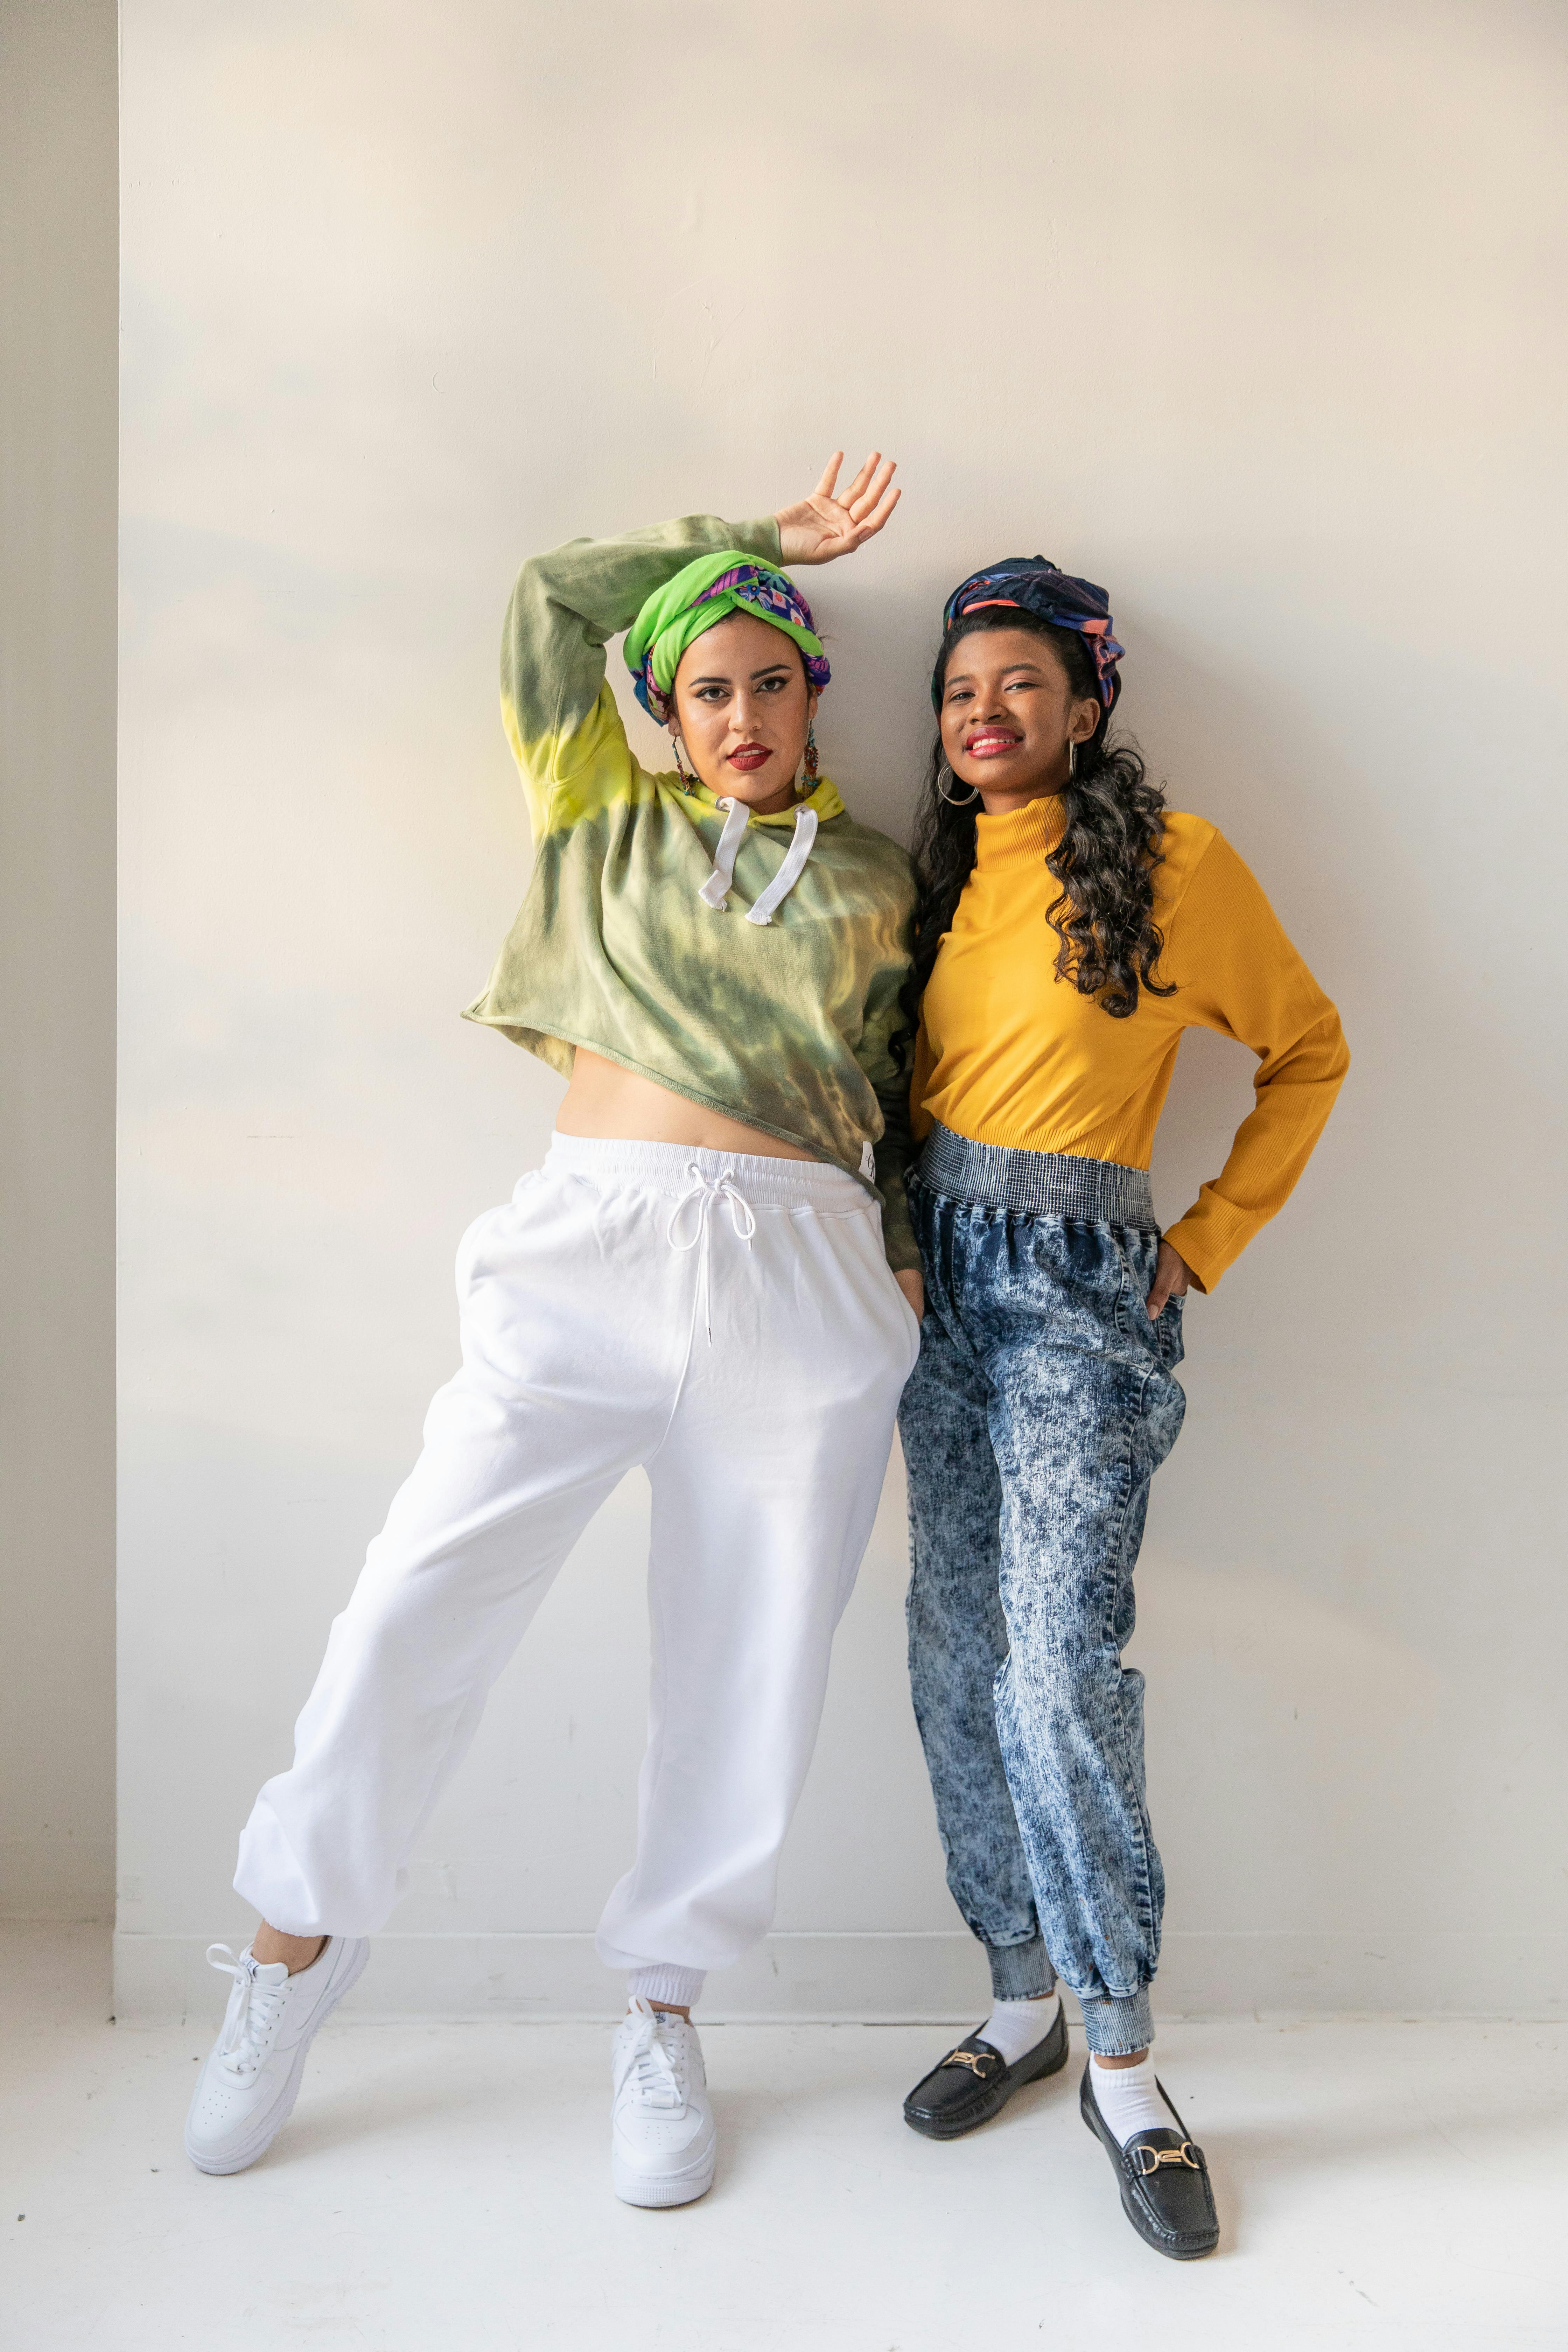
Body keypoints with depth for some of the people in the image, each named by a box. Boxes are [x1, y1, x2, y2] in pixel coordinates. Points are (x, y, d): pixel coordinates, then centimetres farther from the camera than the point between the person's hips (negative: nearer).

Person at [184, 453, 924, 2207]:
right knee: (417, 1604, -4)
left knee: (748, 1660, 5)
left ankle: (663, 2006, 25)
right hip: (592, 1251, -1)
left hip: (804, 1276, 1)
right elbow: (554, 593, 15)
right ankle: (301, 1935, 21)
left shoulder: (875, 876, 17)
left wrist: (906, 1259, 12)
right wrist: (755, 538, 20)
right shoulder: (611, 816, 16)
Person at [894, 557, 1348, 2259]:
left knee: (1061, 1670, -12)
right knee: (959, 1657, 8)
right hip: (939, 1271, 6)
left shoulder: (1175, 862, -4)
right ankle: (1023, 1999, 23)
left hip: (1078, 1286, -6)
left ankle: (1122, 2067, 4)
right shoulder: (947, 875, 12)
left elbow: (1309, 1049, 5)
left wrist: (1208, 1239, 0)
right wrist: (910, 1241, 5)